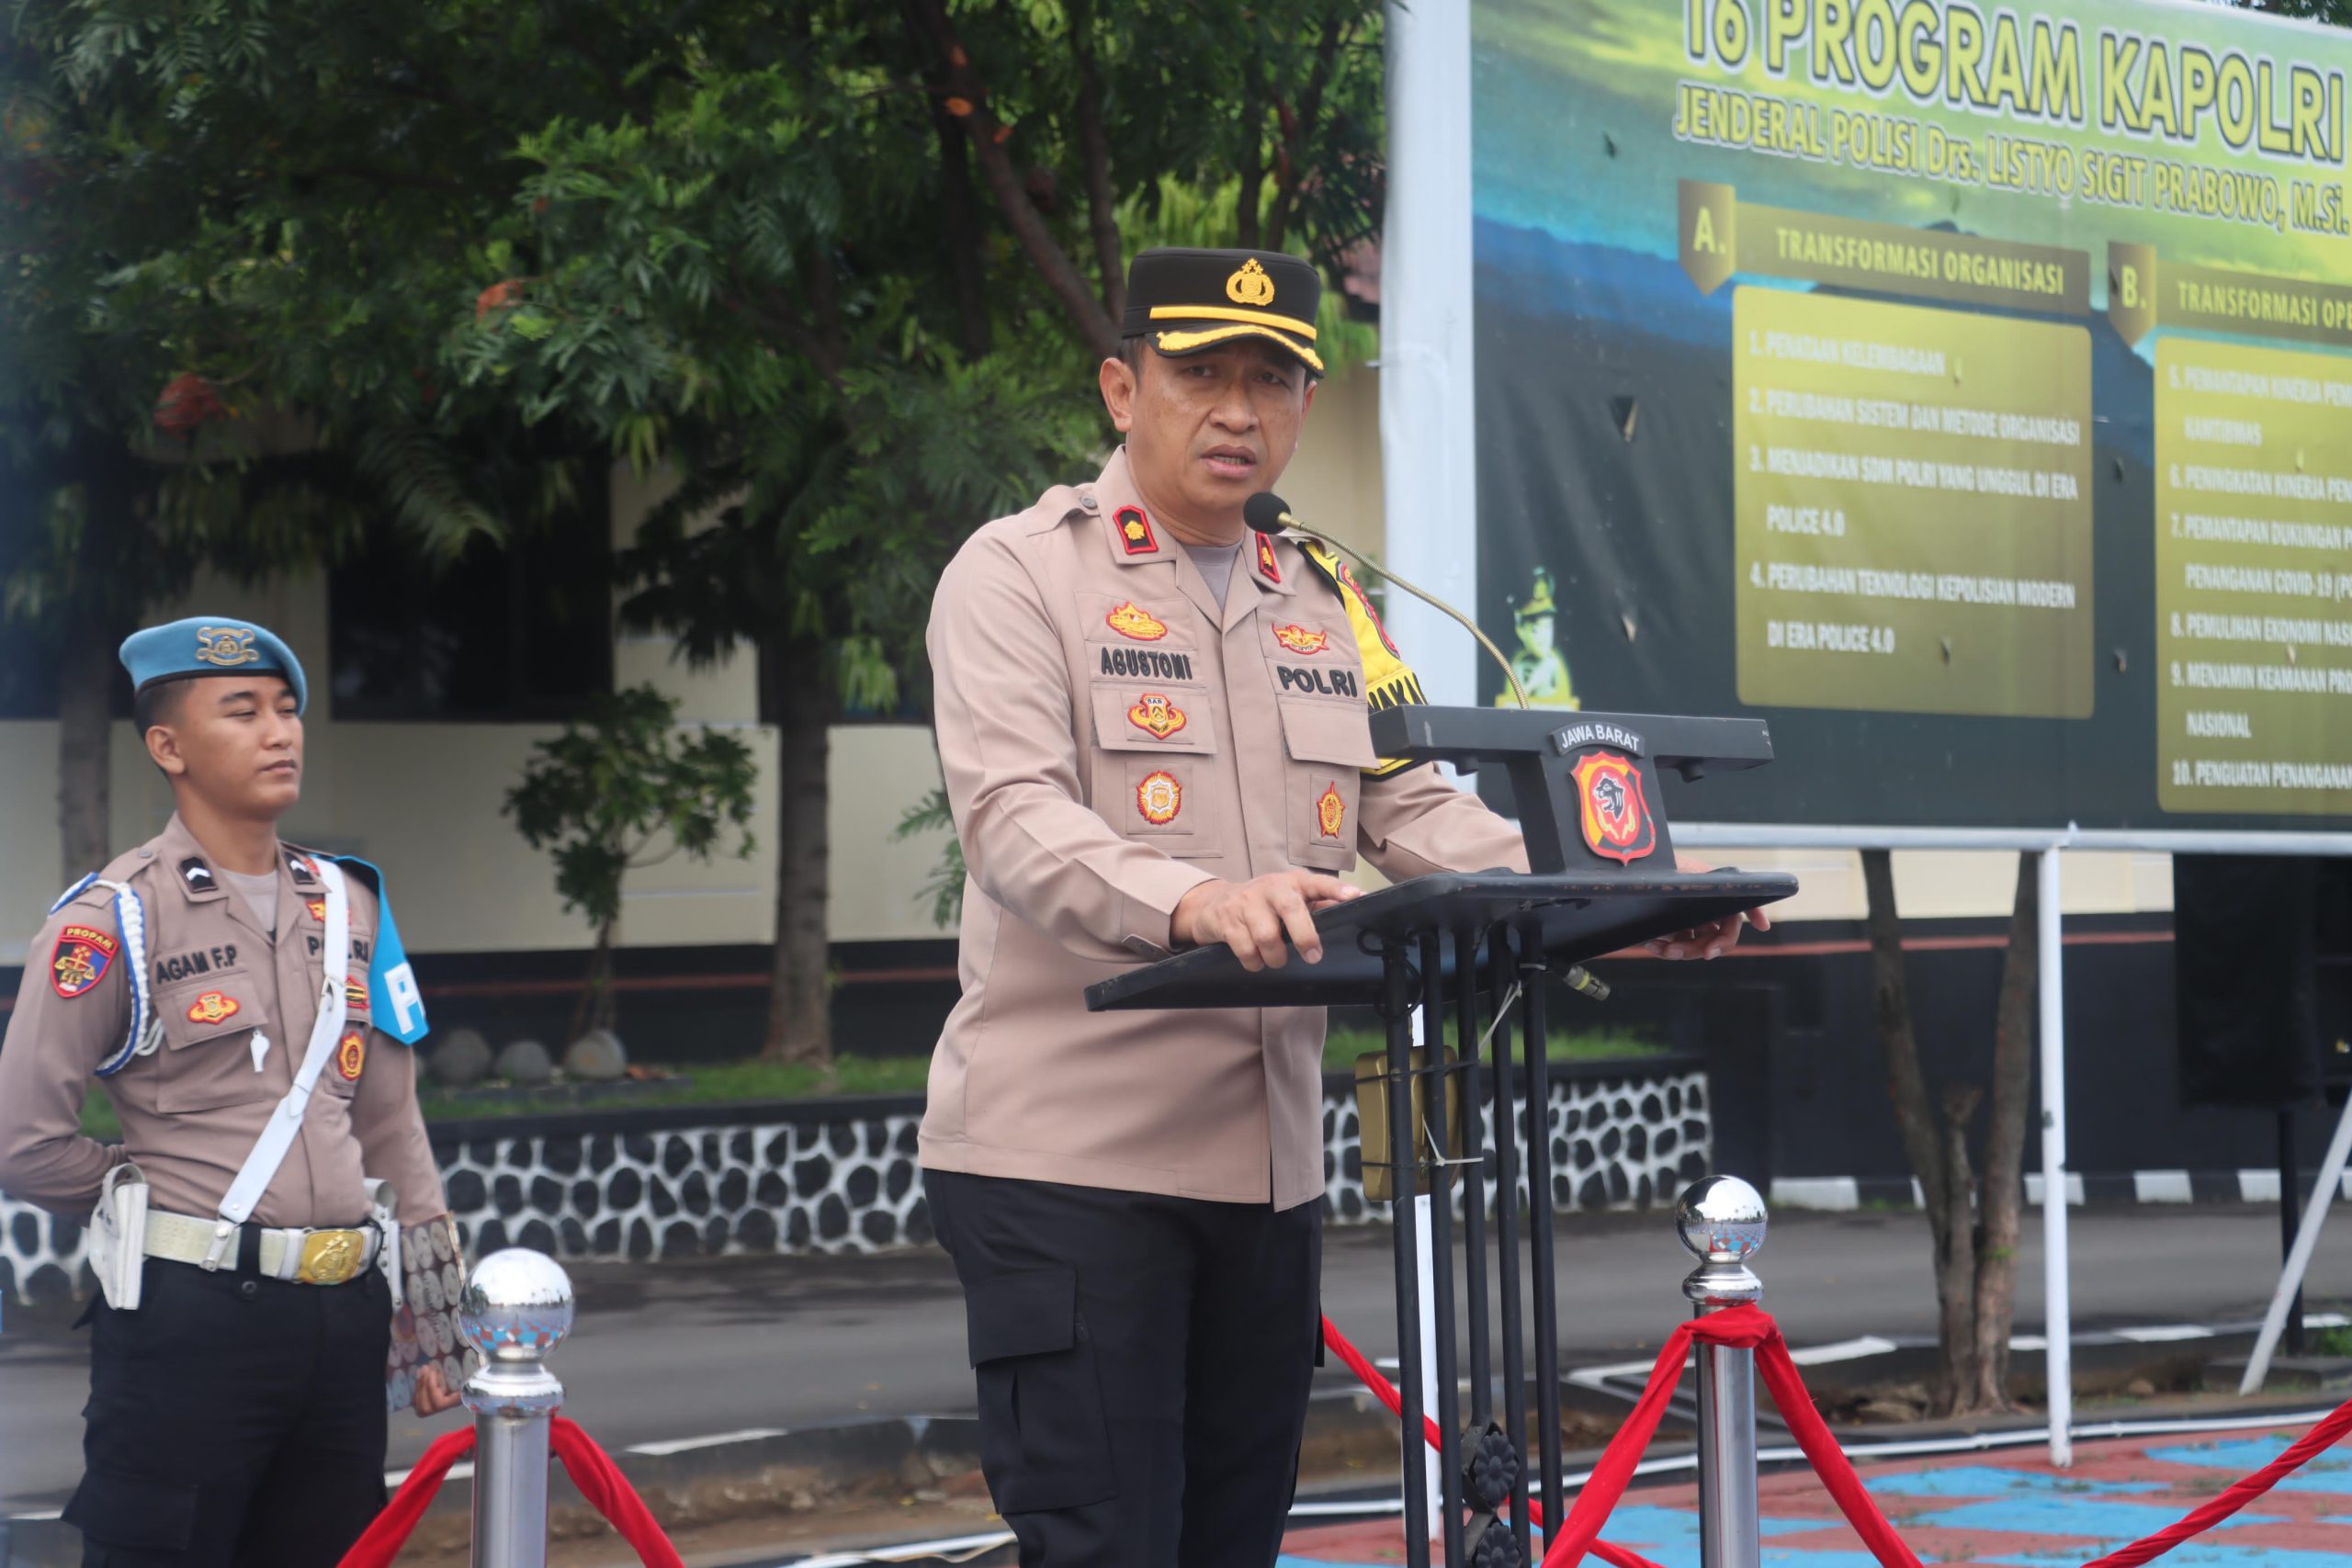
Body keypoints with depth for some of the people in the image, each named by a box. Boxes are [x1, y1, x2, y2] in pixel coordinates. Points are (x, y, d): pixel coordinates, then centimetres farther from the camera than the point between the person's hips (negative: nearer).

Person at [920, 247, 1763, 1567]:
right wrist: (1194, 902, -37)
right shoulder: (1019, 577, -4)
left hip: (1269, 1162, 7)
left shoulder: (1326, 604, 17)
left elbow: (1413, 808, 10)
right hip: (1067, 1156, -7)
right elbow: (1014, 816, -18)